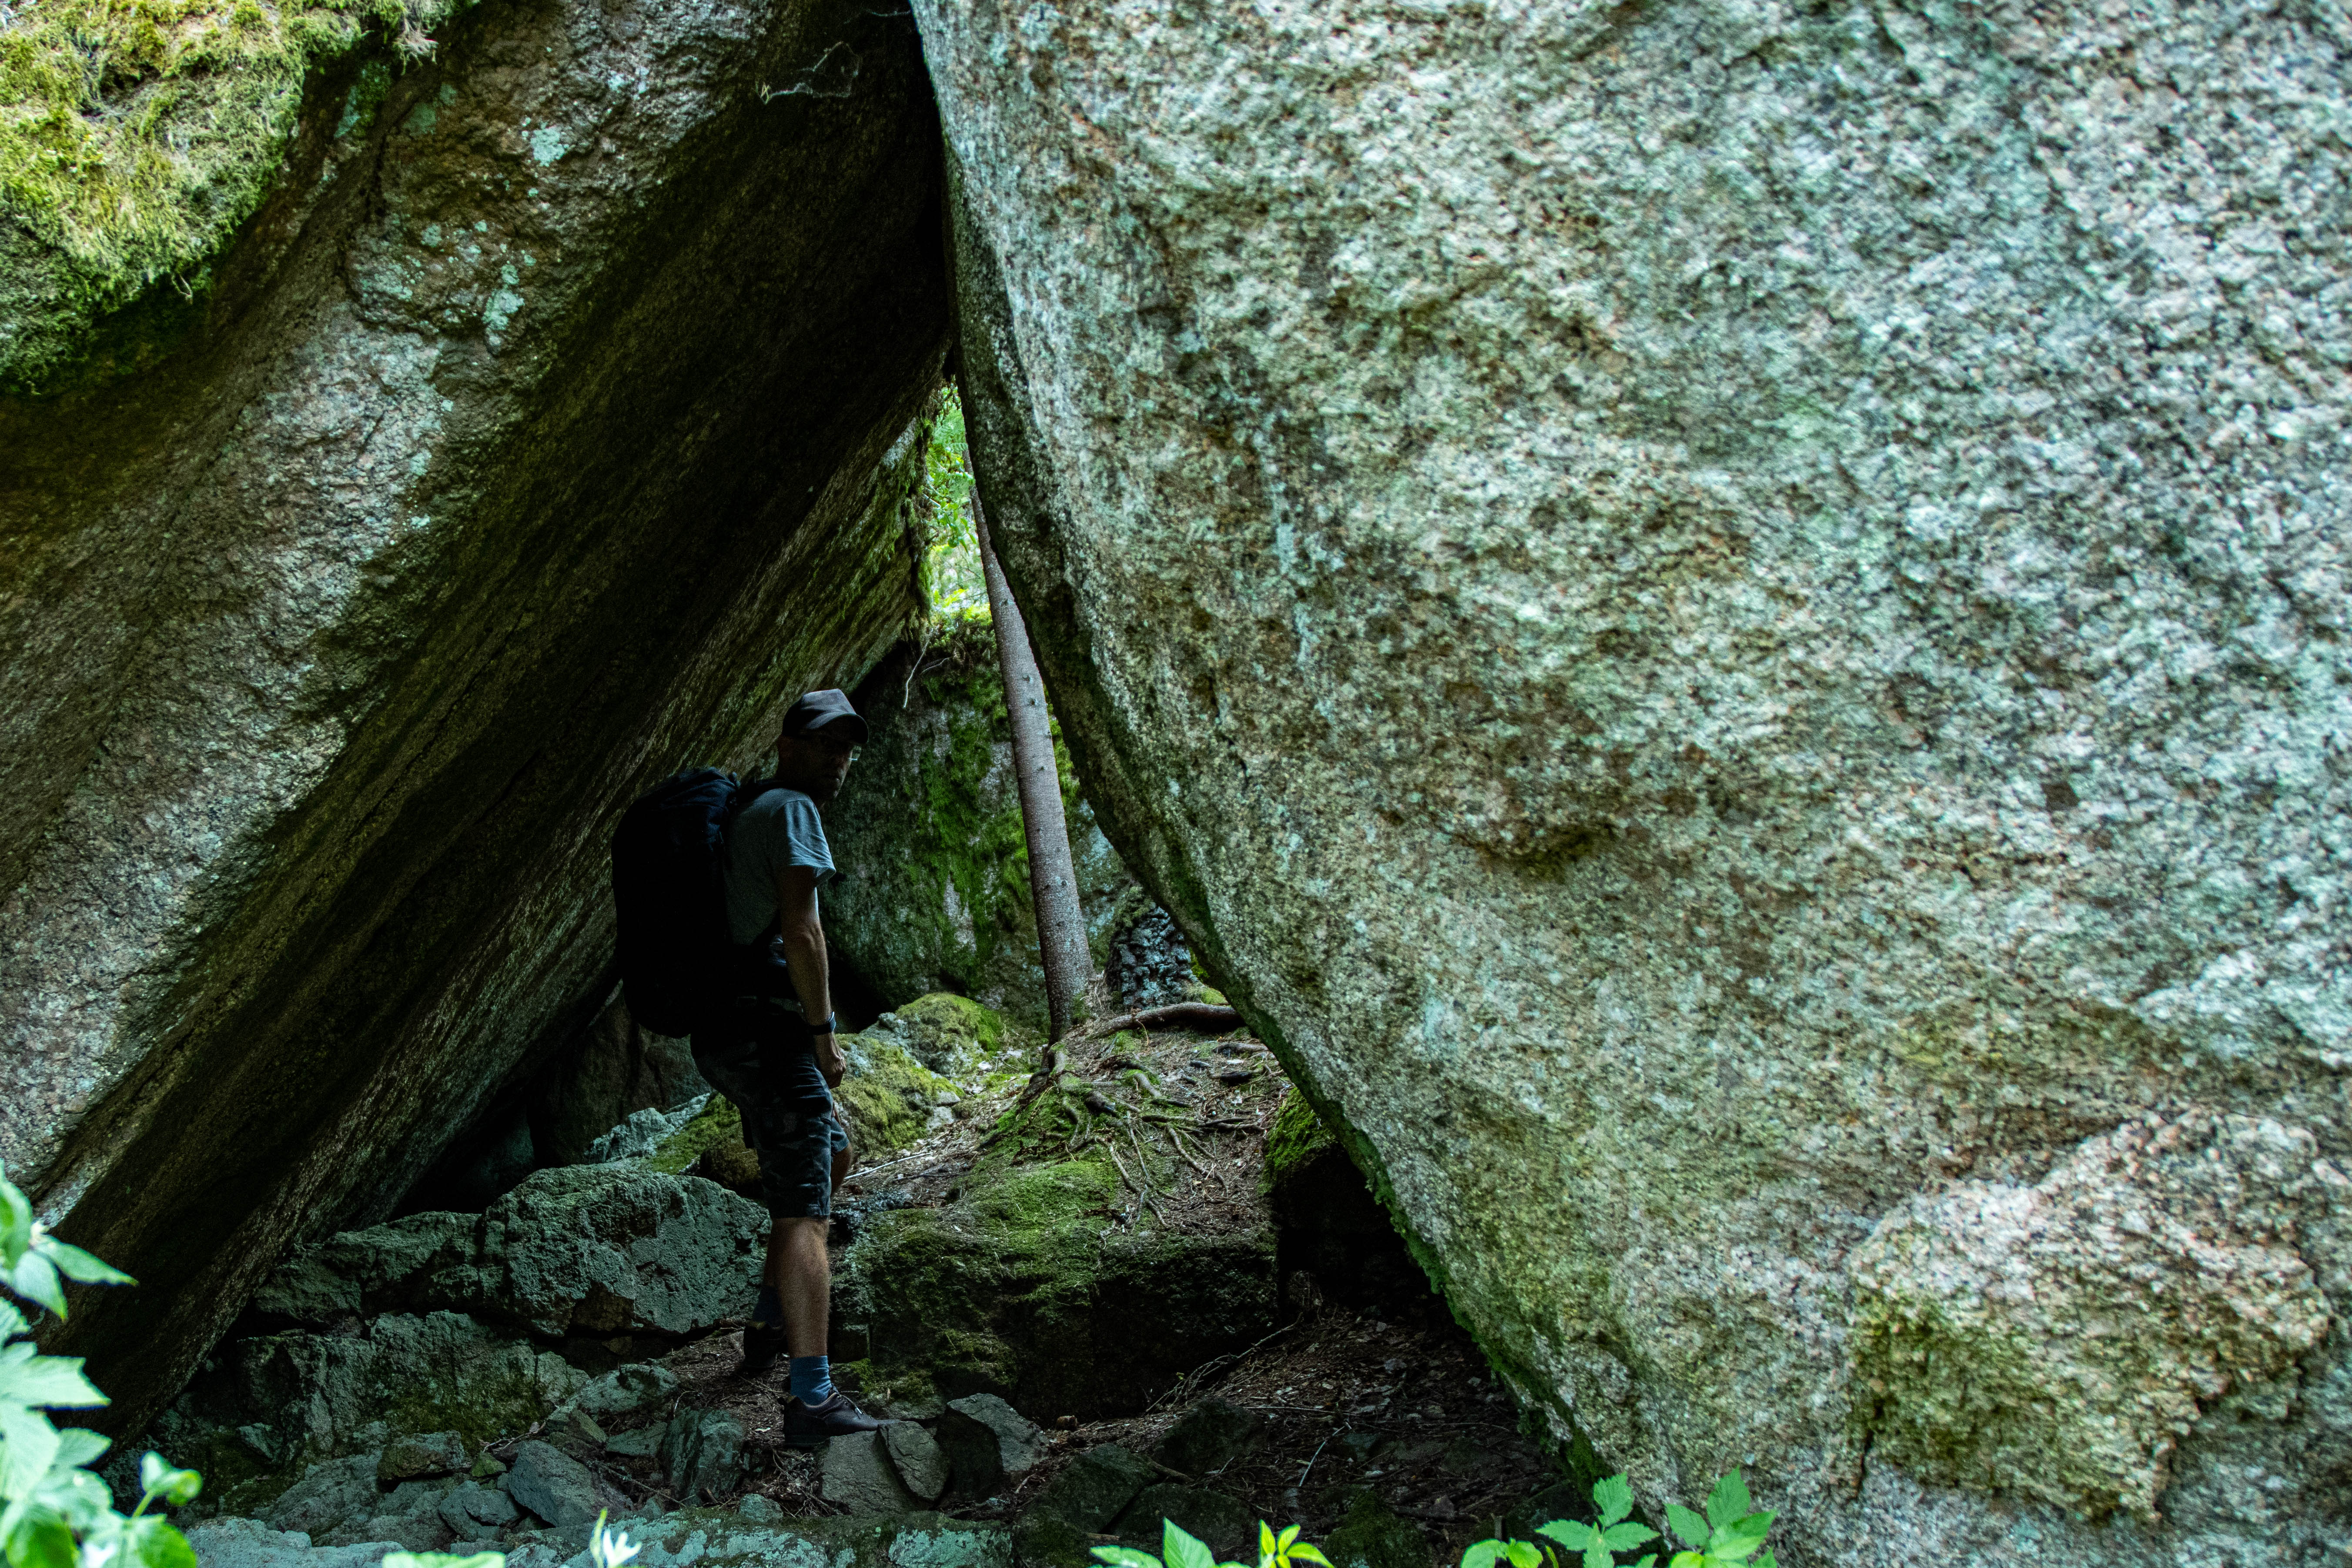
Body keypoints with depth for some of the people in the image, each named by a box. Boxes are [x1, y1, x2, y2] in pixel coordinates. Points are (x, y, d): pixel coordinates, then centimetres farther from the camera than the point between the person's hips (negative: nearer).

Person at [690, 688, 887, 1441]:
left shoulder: (740, 814, 21)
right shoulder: (790, 809, -8)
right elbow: (800, 931, -18)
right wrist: (824, 1030, -9)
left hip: (722, 1032, 10)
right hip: (767, 1031, -10)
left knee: (832, 1156, 28)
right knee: (804, 1211, -15)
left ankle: (767, 1324, 29)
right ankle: (812, 1397, -23)